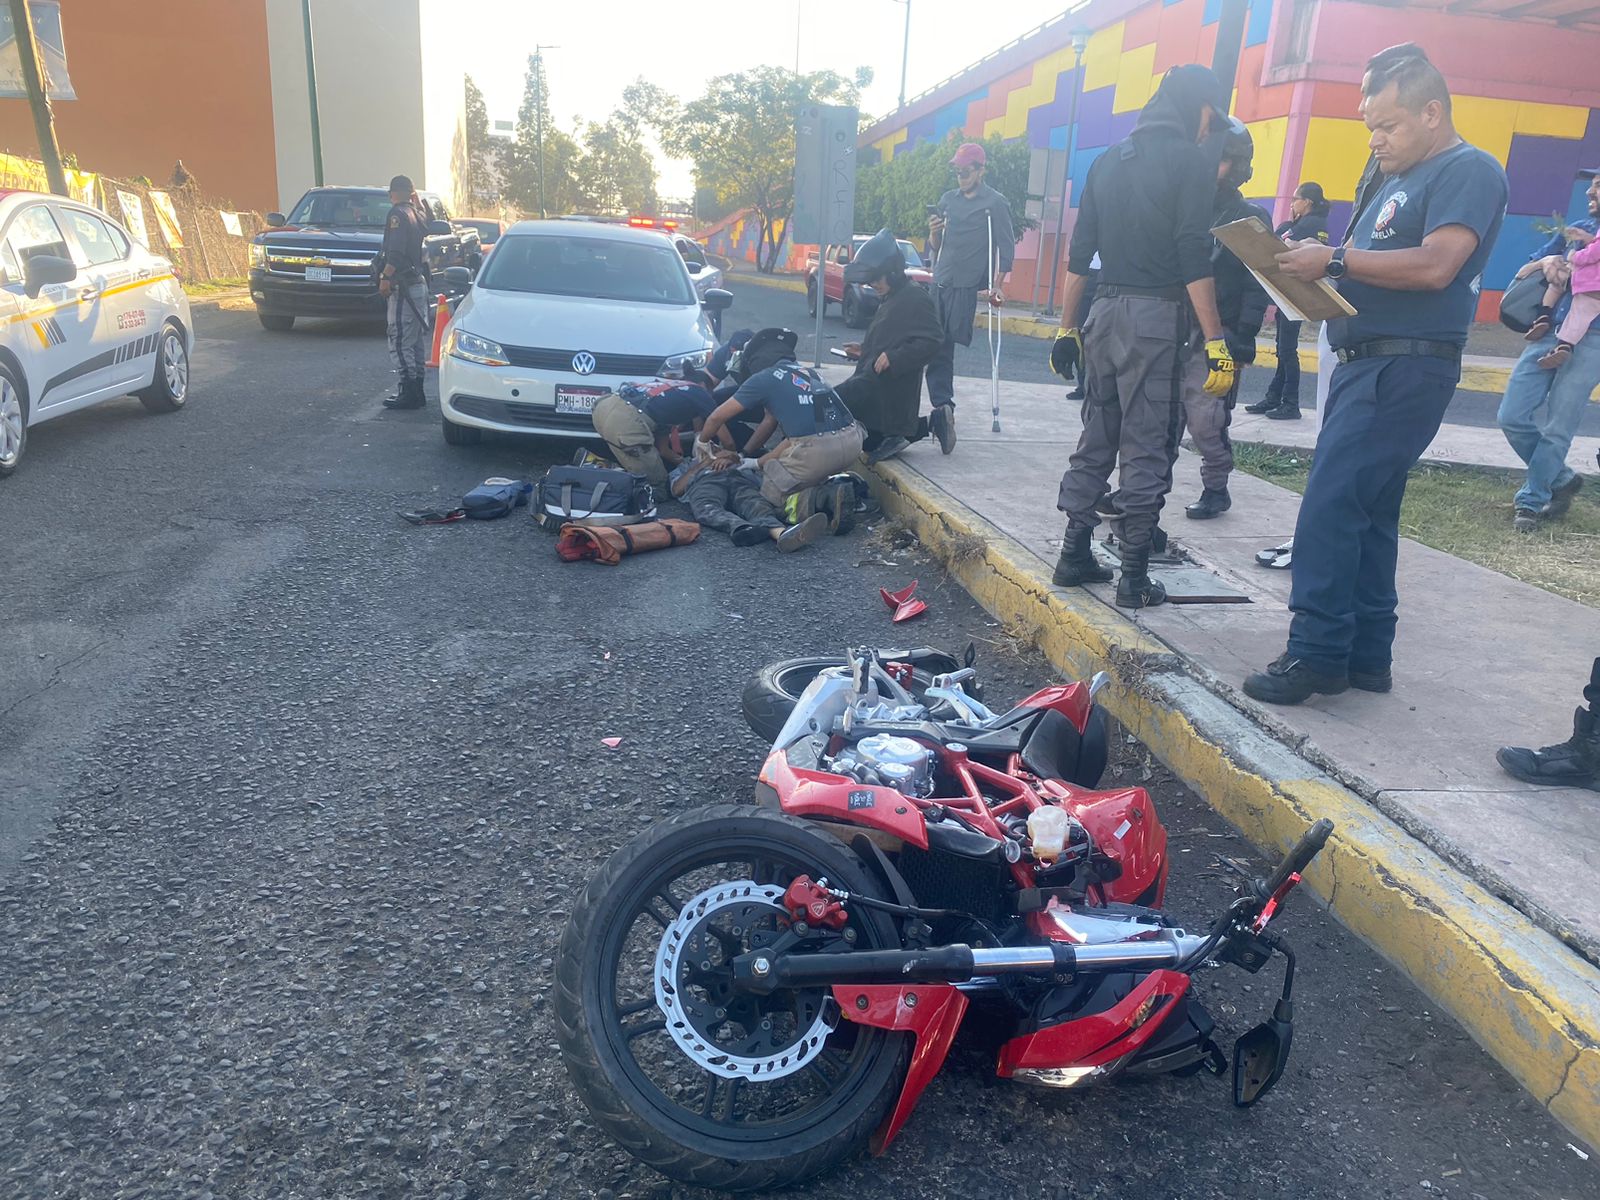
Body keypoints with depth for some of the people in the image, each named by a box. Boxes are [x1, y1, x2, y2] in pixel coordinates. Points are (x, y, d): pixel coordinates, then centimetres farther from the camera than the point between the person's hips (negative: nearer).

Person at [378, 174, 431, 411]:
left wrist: (385, 277, -19)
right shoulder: (417, 213, 14)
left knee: (399, 340, -6)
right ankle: (417, 391, 17)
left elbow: (395, 252, -21)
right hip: (420, 284, 9)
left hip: (403, 286, -9)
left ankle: (409, 391, -8)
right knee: (417, 339, 12)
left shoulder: (397, 214, -10)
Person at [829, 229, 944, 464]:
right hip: (872, 381, 11)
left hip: (890, 389, -11)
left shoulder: (915, 298, -12)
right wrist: (864, 349, 14)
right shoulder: (889, 299, 20)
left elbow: (931, 341, -21)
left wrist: (893, 357, -27)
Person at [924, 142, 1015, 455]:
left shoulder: (995, 203, 0)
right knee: (937, 347, -3)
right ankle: (942, 407, 1)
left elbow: (1006, 247, -1)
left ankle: (942, 409, -3)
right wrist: (933, 232, -2)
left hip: (966, 287, -5)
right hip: (940, 284, 5)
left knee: (943, 346, -8)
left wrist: (998, 284, -9)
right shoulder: (948, 199, 16)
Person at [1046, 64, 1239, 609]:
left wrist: (1067, 328, 17)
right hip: (1157, 317, -6)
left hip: (1104, 313, 6)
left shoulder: (1109, 160, 15)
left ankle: (1074, 555, 16)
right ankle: (1134, 576, 2)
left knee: (1097, 438, 13)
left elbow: (1078, 251, 13)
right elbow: (1194, 258, -13)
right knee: (1147, 448, -2)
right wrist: (1216, 341, -13)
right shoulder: (1192, 161, -4)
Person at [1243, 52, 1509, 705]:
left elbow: (1435, 266, -20)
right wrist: (1314, 267, 2)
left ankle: (1316, 654, -11)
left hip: (1405, 369, -10)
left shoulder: (1469, 172, -6)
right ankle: (1365, 656, 16)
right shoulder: (1399, 181, 23)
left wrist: (1335, 259, -16)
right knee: (1367, 515, 9)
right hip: (1364, 363, 10)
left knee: (1329, 506, -16)